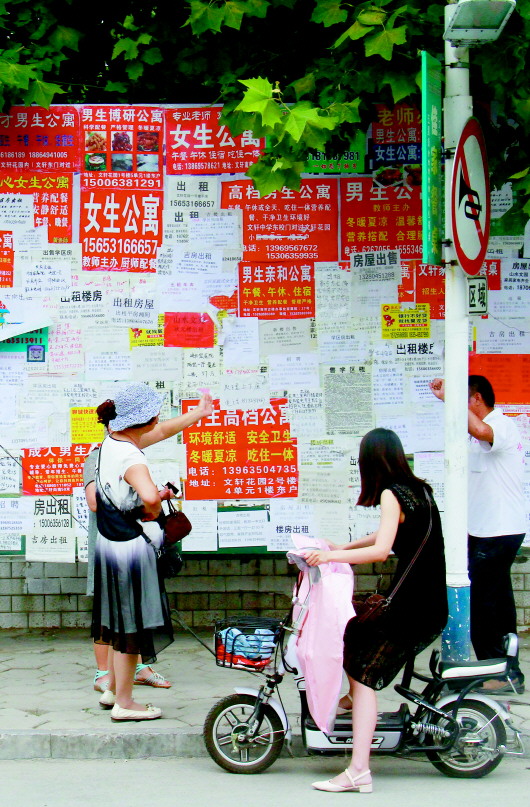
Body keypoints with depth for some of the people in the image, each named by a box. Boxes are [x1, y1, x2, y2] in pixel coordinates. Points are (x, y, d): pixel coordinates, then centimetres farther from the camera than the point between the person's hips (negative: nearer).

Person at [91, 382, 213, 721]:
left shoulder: (112, 443, 4)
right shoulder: (130, 458, -25)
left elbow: (162, 432, 20)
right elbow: (149, 496, -45)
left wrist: (199, 413, 30)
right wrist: (153, 511, -20)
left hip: (110, 542, 9)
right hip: (132, 549, -9)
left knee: (120, 622, 22)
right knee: (131, 626, 3)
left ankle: (113, 689, 35)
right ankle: (123, 703, 13)